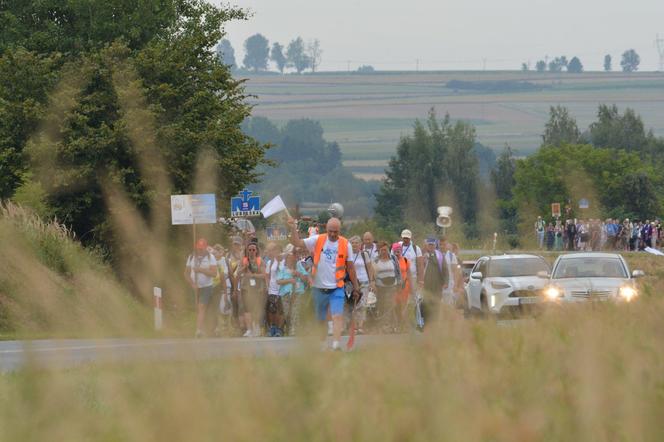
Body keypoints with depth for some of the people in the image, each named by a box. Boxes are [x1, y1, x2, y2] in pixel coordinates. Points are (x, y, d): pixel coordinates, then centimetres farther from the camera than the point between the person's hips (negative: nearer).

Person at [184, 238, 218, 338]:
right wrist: (192, 284, -5)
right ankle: (201, 331, 11)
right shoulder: (191, 257, 8)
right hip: (195, 287, 4)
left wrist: (201, 270, -20)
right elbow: (186, 273, 9)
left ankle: (199, 330, -23)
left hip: (207, 286, -4)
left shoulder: (210, 257, -2)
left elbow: (214, 273, -11)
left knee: (201, 308, -16)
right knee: (197, 309, 5)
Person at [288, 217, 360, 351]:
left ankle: (336, 343, -28)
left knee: (337, 316, -19)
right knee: (321, 320, 13)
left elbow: (350, 267, 7)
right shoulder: (318, 240, -1)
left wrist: (356, 287, 10)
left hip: (336, 288, -2)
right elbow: (297, 243, -6)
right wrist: (293, 229, -22)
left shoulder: (345, 244, -1)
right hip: (319, 288, 2)